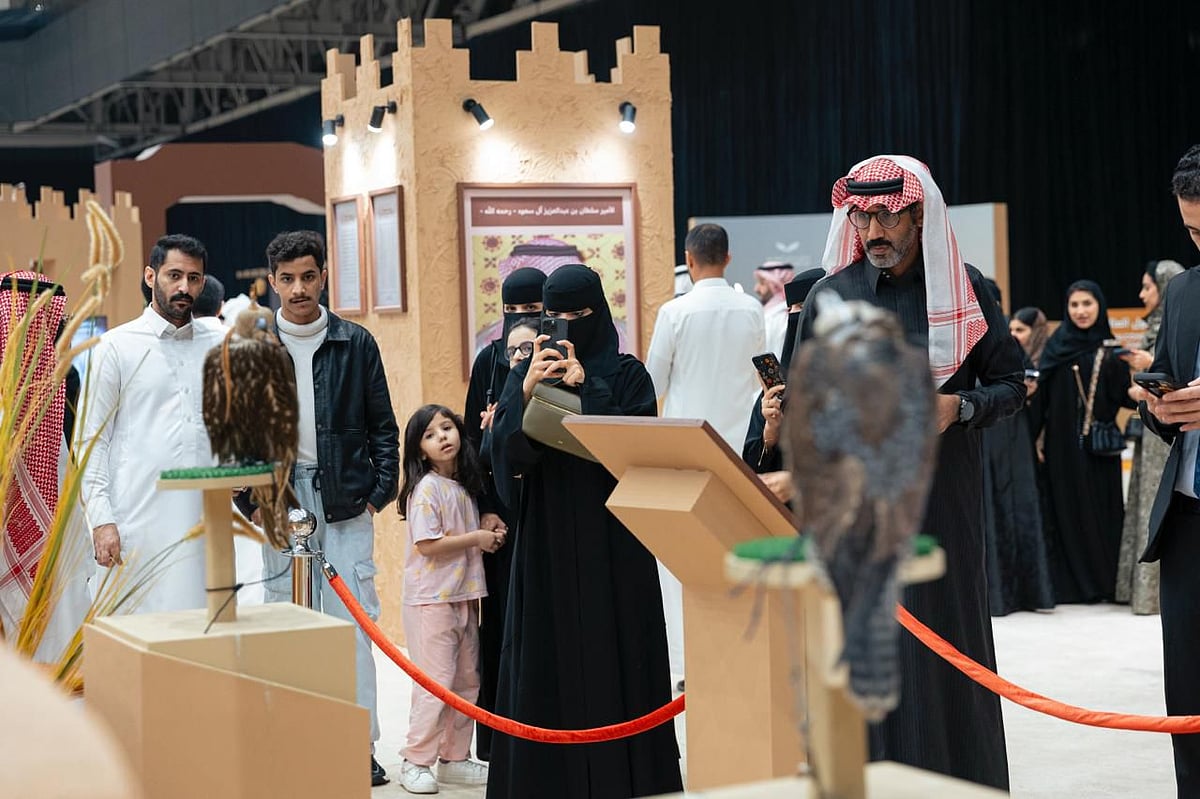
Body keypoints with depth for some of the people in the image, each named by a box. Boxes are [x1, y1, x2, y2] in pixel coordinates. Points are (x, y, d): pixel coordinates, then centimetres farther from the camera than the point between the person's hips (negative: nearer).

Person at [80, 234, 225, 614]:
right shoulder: (117, 346, 3)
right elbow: (92, 440, 0)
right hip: (138, 523, -3)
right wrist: (101, 520, -9)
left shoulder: (218, 348, 14)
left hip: (204, 521, 4)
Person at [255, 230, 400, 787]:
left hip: (345, 500, -1)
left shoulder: (356, 343, 5)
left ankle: (360, 745, 3)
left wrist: (380, 491, -2)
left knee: (353, 621, -3)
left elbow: (382, 426, 7)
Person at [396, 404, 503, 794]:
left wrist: (490, 533, 3)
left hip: (464, 597, 8)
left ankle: (454, 758, 19)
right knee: (436, 681, -8)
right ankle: (416, 762, 1)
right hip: (431, 599, -8)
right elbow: (427, 544, -19)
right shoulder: (425, 489, -12)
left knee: (467, 681, 11)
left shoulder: (465, 485, 12)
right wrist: (475, 538, -13)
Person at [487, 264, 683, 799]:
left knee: (615, 655, -1)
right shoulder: (527, 374, 8)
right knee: (550, 659, 0)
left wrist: (585, 390, -16)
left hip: (613, 542, -1)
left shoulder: (627, 375, 3)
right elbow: (503, 452, -4)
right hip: (547, 543, 2)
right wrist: (526, 393, -20)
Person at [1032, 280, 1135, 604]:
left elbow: (1122, 396, 0)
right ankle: (1069, 584, 7)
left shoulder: (1110, 350, 5)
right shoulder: (1057, 346, 3)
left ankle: (1103, 583, 9)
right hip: (1063, 445, -1)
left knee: (1102, 511, 2)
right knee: (1067, 510, 2)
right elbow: (1041, 395, -2)